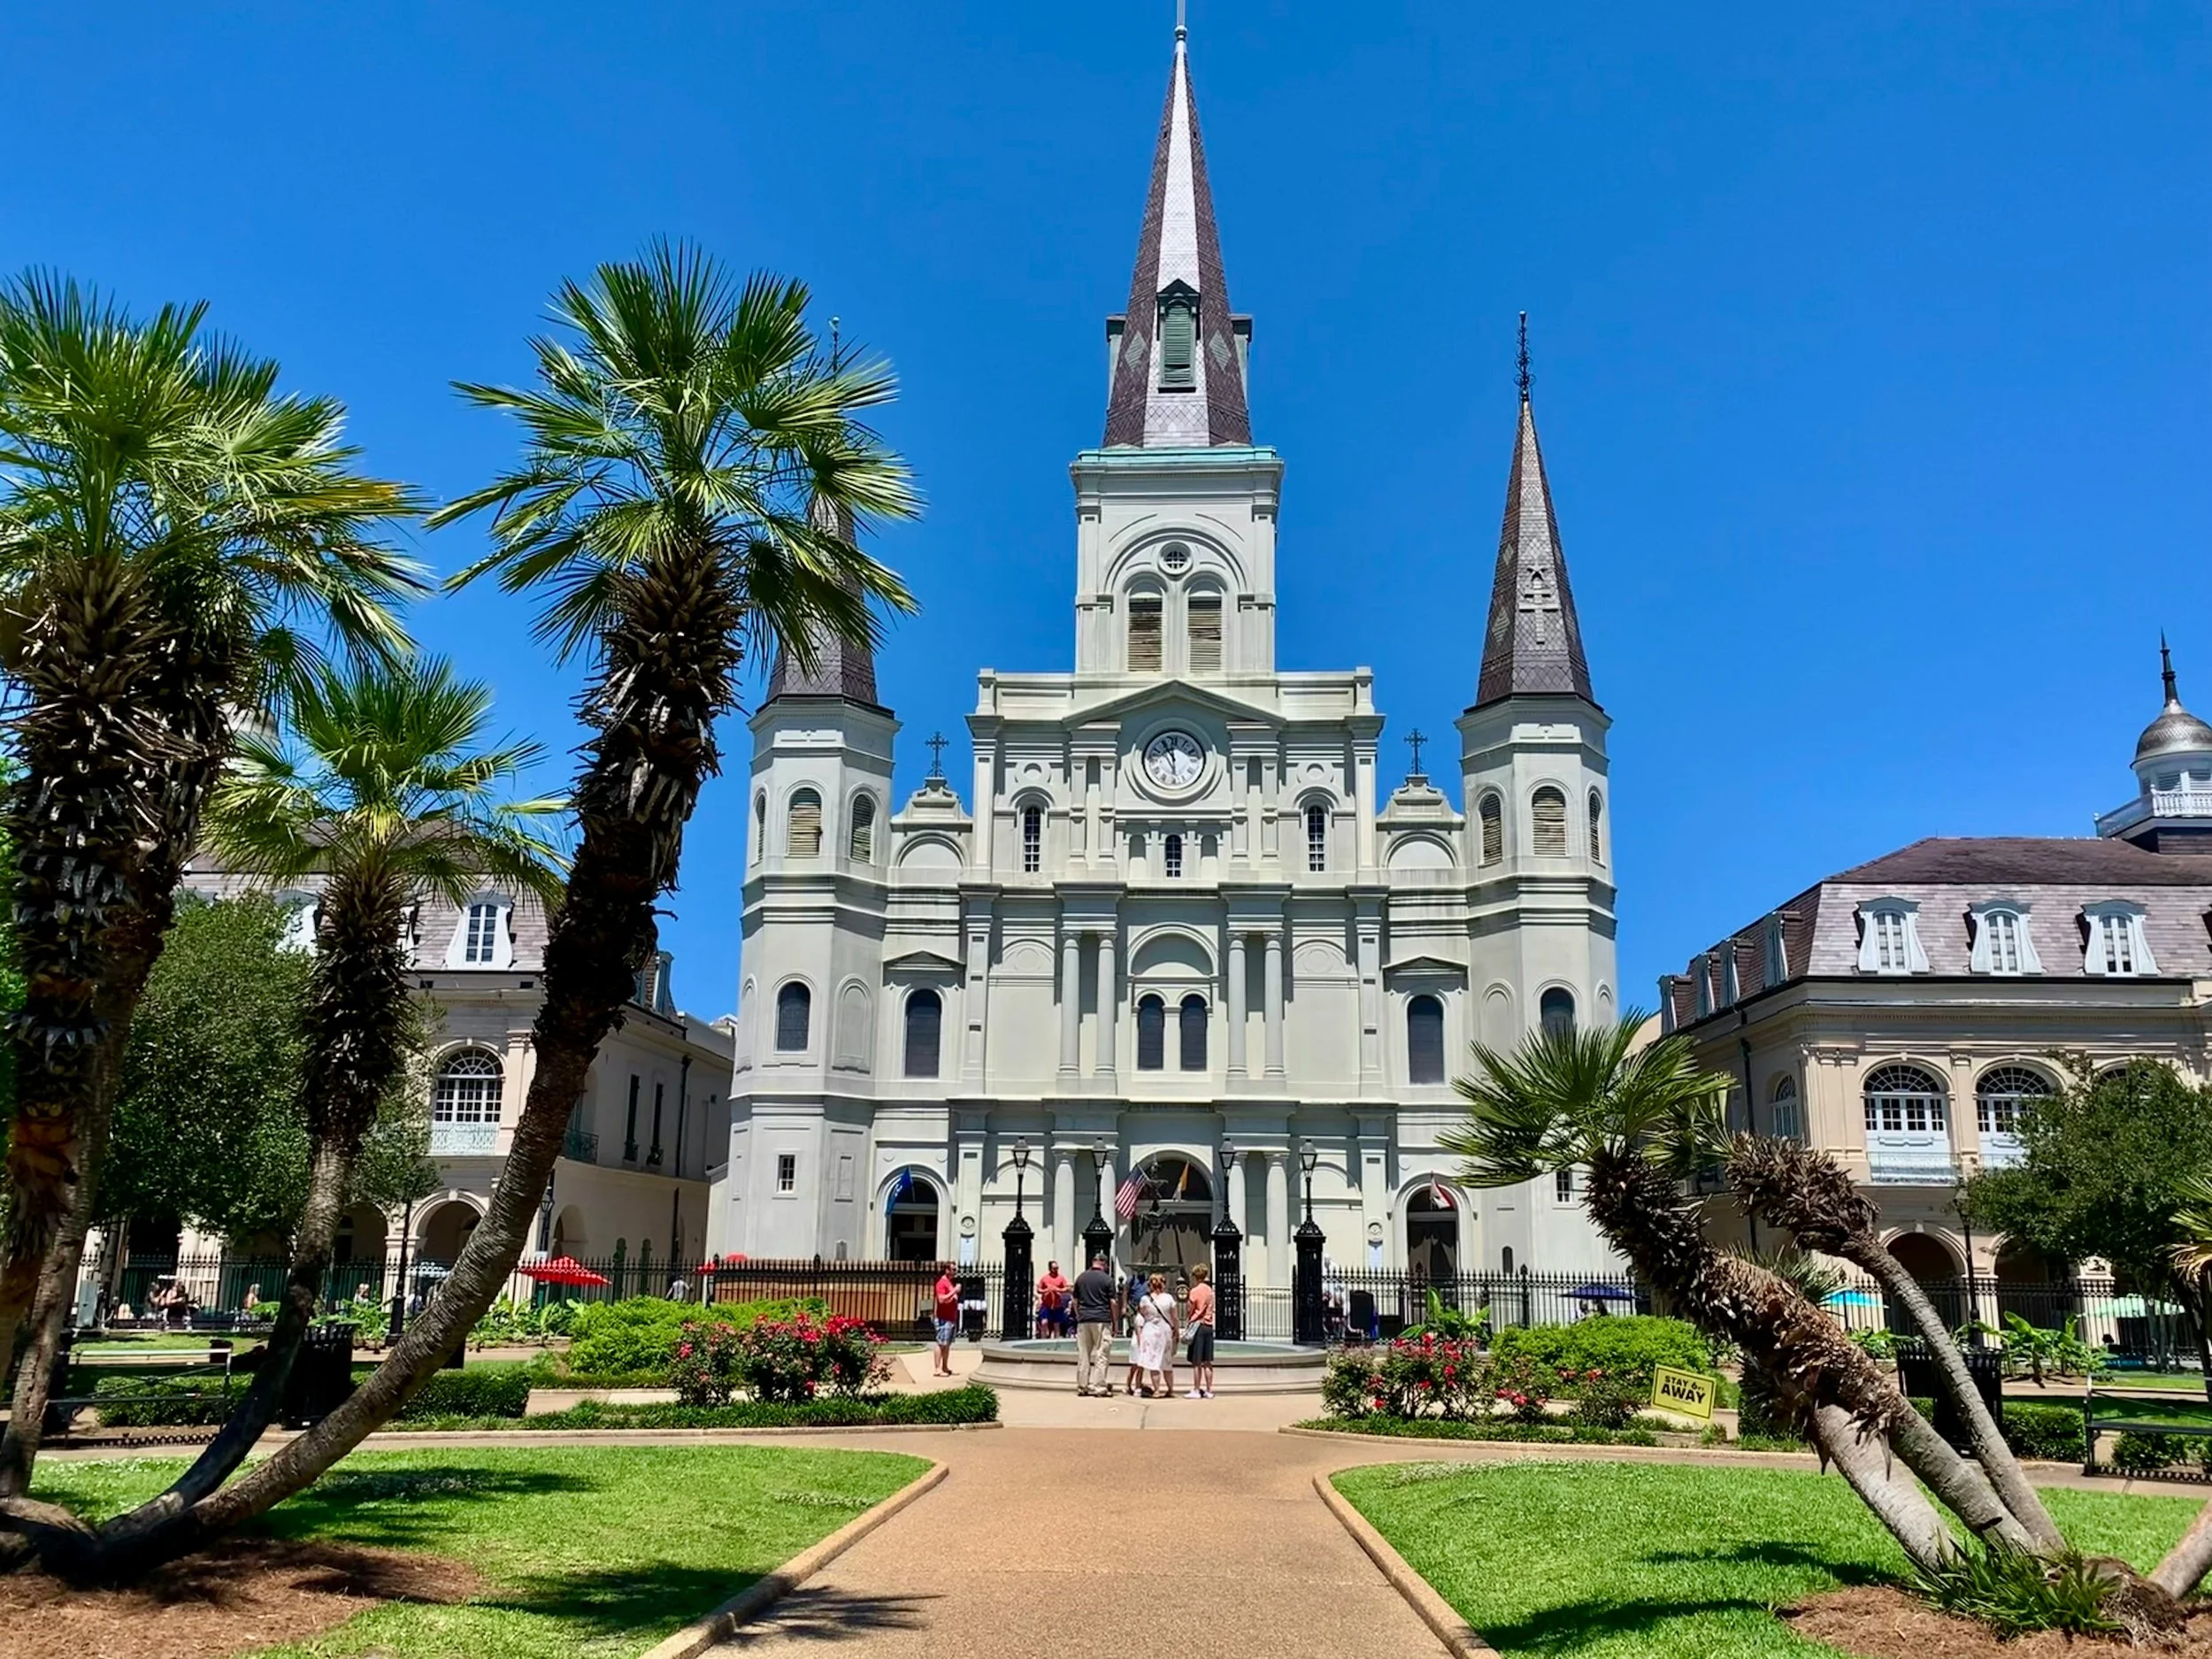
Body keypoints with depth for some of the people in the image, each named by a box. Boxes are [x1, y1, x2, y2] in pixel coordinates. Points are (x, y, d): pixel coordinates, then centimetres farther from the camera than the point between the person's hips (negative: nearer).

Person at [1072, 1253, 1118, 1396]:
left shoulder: (1081, 1277, 9)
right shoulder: (1107, 1279, -3)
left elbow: (1075, 1301, 12)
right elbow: (1113, 1303, -5)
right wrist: (1115, 1322, 4)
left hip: (1083, 1320, 4)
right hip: (1102, 1320, -4)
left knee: (1083, 1354, 7)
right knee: (1100, 1354, 0)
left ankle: (1082, 1386, 9)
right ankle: (1098, 1386, -4)